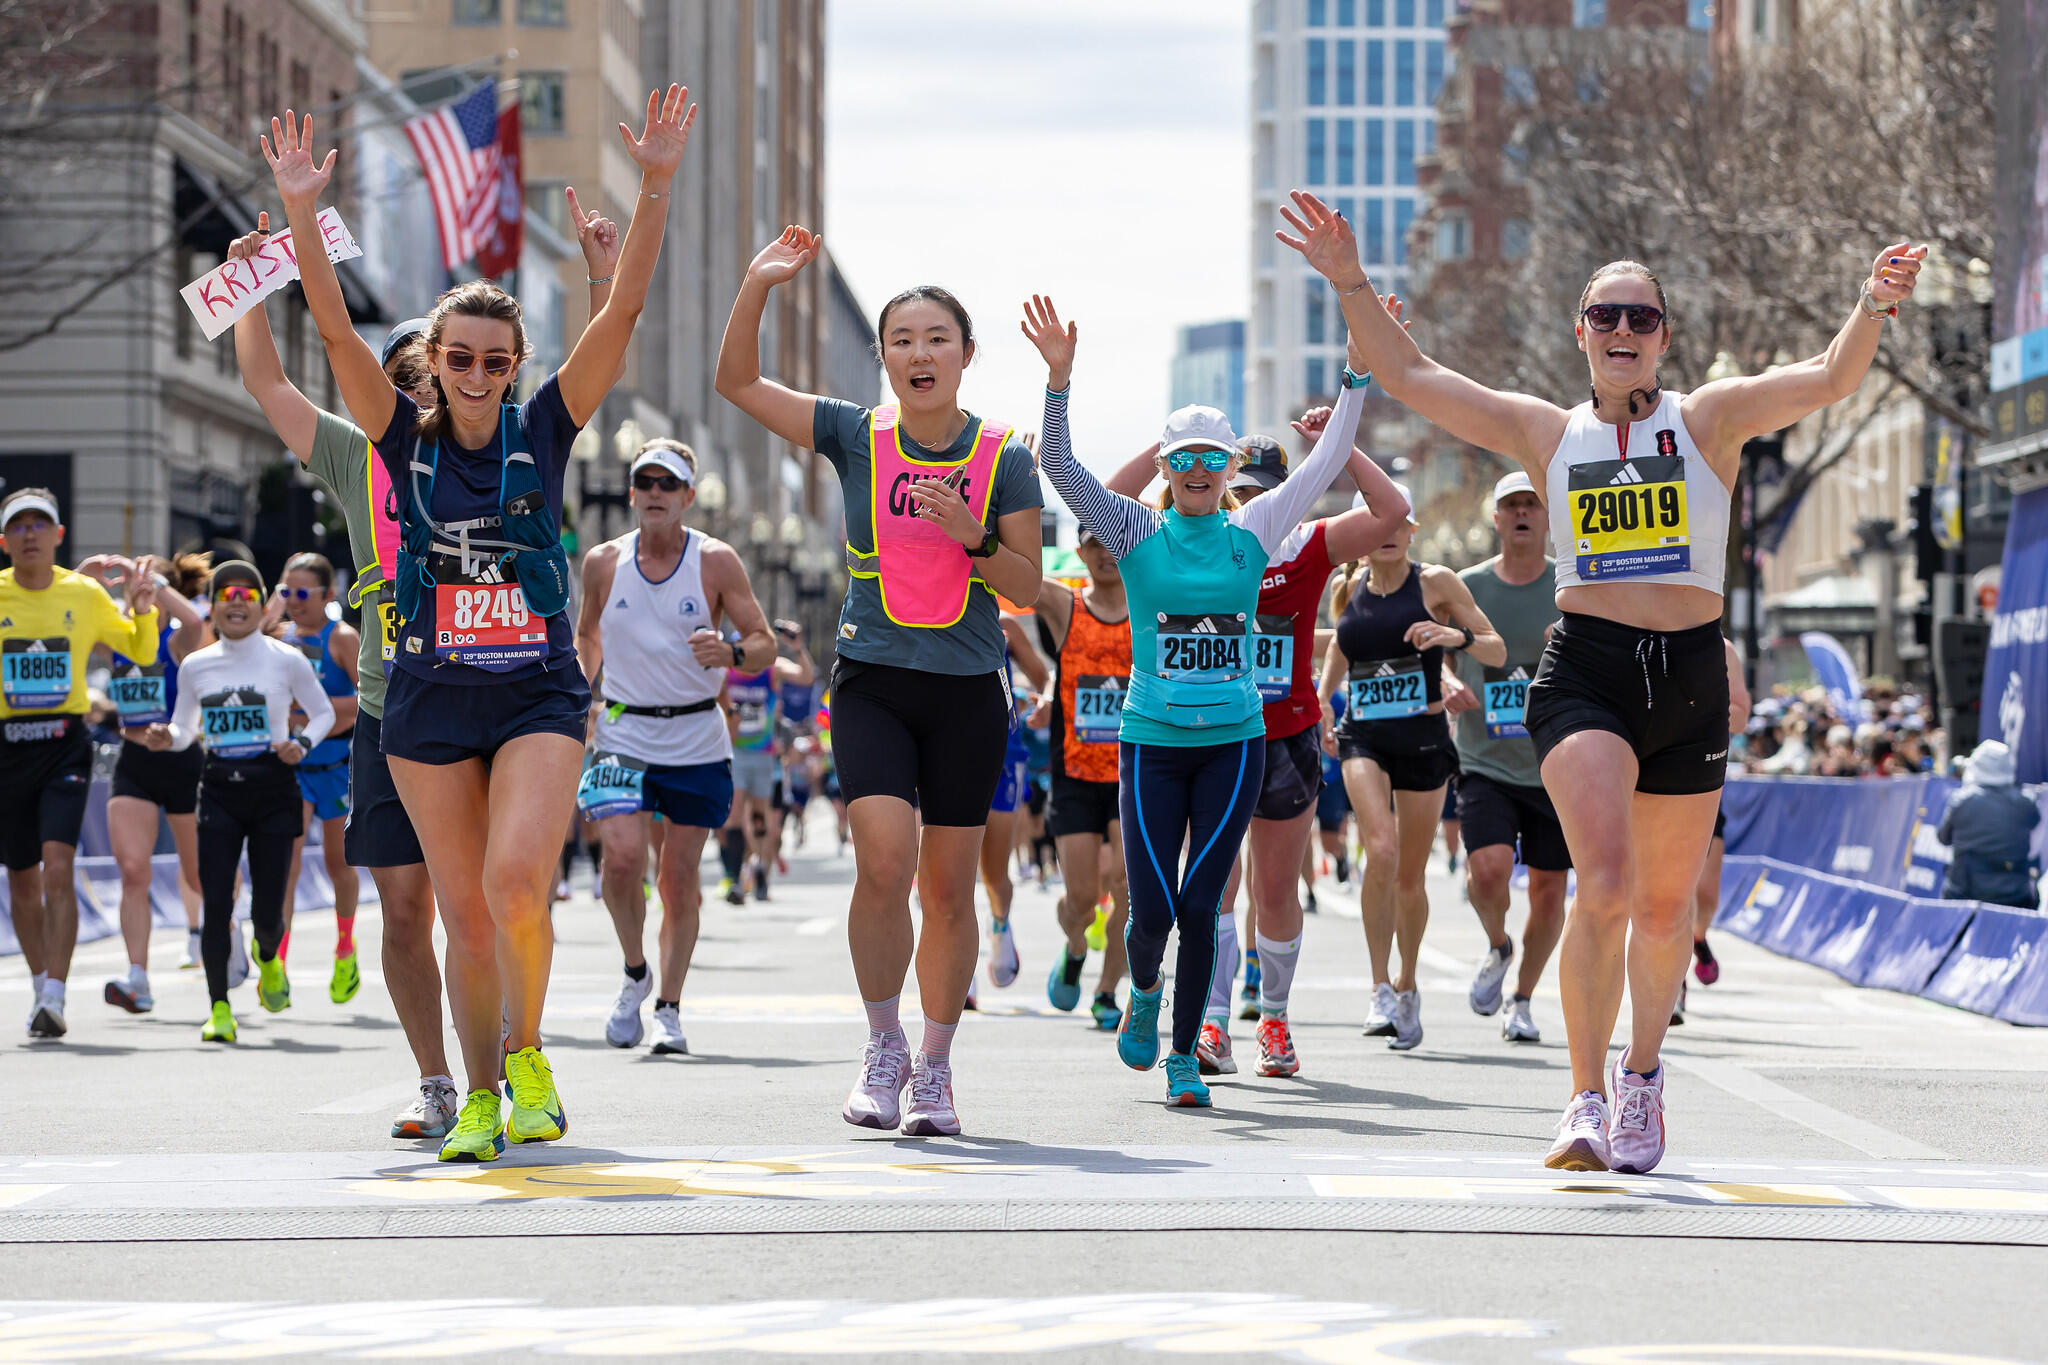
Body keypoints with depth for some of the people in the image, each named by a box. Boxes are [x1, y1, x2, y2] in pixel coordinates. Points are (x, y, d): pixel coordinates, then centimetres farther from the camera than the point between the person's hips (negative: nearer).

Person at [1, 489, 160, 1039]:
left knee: (58, 868, -17)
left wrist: (143, 611, -5)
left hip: (64, 745, -1)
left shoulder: (86, 593, 2)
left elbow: (142, 653, 14)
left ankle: (54, 999, -18)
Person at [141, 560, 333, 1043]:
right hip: (219, 790, 2)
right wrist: (166, 737, -7)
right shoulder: (195, 666, 5)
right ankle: (219, 1009, -2)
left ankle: (269, 958, 36)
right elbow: (184, 729, 16)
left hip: (272, 789, -2)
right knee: (216, 904, -10)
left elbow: (324, 714, 8)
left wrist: (301, 744, -11)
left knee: (267, 911, 0)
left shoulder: (287, 660, -2)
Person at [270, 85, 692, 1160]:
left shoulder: (544, 427, -1)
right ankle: (480, 1098, 19)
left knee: (516, 883, -20)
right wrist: (303, 216, -22)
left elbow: (622, 312, -9)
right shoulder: (407, 438, 1)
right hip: (431, 698, 2)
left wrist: (655, 189, -18)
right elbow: (336, 332, -10)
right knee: (464, 912, 4)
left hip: (538, 692, -1)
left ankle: (528, 1055, 3)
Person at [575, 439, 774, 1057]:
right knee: (622, 855, -19)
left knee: (679, 878, 4)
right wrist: (593, 693, 7)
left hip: (696, 742, 0)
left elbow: (764, 642, -3)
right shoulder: (603, 562, 1)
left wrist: (730, 653, -24)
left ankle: (669, 1006, 19)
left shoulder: (716, 561, -5)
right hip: (622, 734, 0)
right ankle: (635, 972, 6)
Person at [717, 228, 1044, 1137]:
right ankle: (882, 1047, 1)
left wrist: (970, 535, -19)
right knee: (884, 864, -17)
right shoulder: (856, 438, 1)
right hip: (872, 683, 0)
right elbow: (738, 382, 2)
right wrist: (758, 287, -11)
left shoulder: (1004, 459, -1)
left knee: (949, 887, 4)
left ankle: (934, 1068, 19)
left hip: (968, 692, 0)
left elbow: (1027, 587, -2)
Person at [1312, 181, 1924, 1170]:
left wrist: (1873, 309, -27)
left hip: (1690, 681, 1)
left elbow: (1826, 380, -9)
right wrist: (1349, 281, -1)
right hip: (1583, 675, -1)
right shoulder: (1546, 434, 9)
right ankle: (1586, 1099, -11)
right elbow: (1407, 374, 9)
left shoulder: (1710, 419, 6)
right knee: (1604, 883, -20)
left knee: (1665, 903, 11)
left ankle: (1644, 1071, 35)